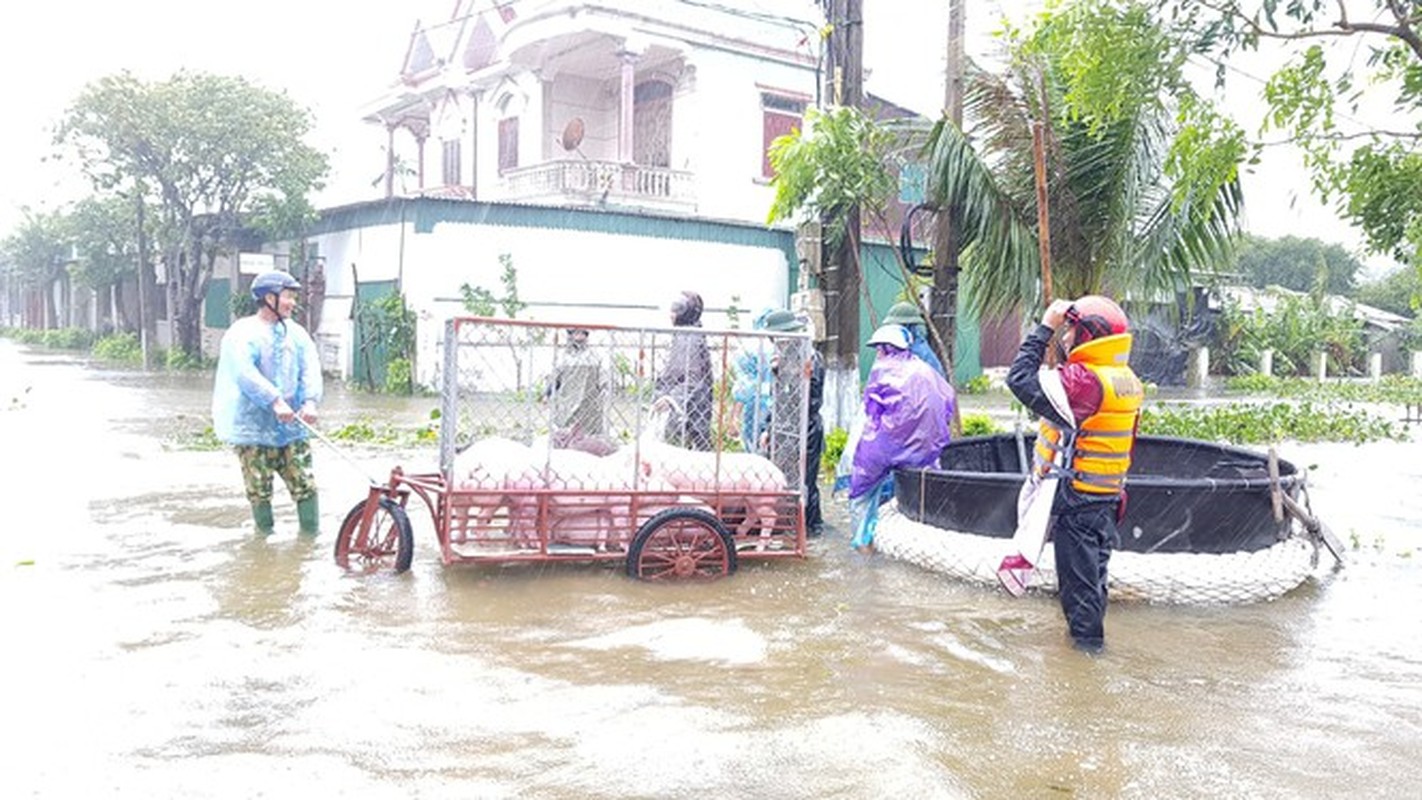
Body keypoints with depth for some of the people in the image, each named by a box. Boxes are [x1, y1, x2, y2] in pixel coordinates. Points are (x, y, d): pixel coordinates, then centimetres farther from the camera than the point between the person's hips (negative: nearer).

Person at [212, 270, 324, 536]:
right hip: (254, 428, -4)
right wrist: (275, 401, -31)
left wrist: (310, 401, -18)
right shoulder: (243, 333, -7)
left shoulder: (296, 333, 9)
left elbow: (310, 369, 0)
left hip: (291, 427, 4)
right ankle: (265, 535, 19)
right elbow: (245, 372, -20)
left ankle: (311, 534, 12)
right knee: (259, 490, 3)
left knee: (305, 484, 2)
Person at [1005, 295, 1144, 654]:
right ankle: (1090, 631, 32)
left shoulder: (1084, 379, -23)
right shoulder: (1127, 382, 7)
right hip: (1107, 495, 9)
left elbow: (1021, 380, -27)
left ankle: (1087, 636, 14)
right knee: (1094, 565, 20)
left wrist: (1044, 329, -19)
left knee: (1077, 570, 4)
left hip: (1074, 495, -9)